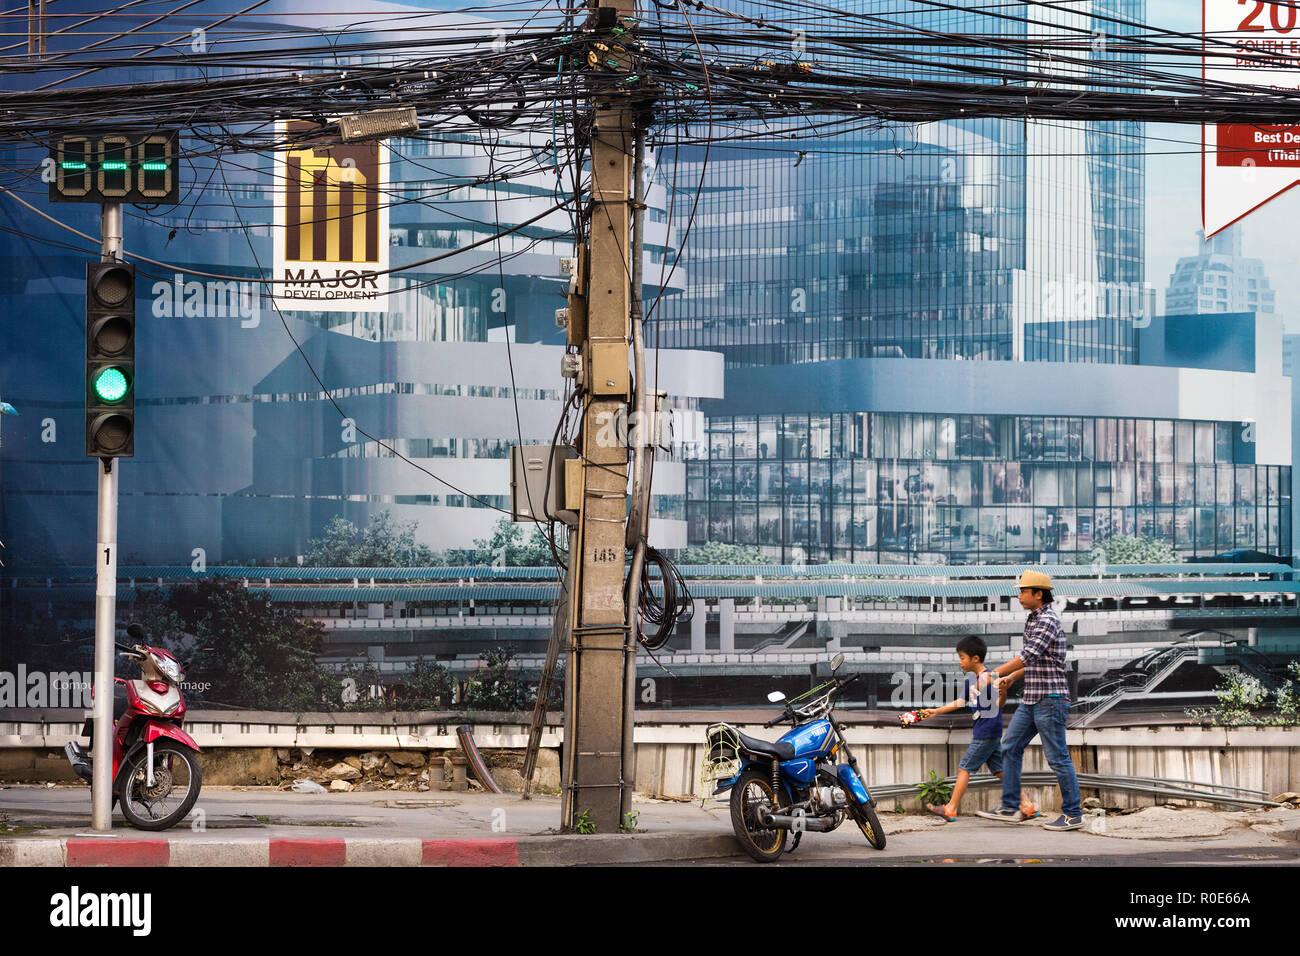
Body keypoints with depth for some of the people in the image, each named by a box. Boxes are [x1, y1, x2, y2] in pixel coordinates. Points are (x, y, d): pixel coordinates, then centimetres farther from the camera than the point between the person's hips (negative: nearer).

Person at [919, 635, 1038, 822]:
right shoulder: (971, 681, 14)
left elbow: (999, 704, -16)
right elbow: (960, 703, 25)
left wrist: (1002, 694, -38)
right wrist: (936, 711, 27)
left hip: (986, 734, -9)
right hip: (989, 735, 9)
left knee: (964, 767, -3)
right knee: (1000, 770, 8)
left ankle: (951, 809, 2)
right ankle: (1026, 806, 7)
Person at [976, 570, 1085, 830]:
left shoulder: (1048, 621, -15)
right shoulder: (1034, 619, 16)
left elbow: (1029, 655, -26)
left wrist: (995, 673, -25)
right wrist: (1011, 677, 10)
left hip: (1050, 699, -10)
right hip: (1031, 699, 10)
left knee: (1057, 757, -5)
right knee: (1010, 747, 9)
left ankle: (1073, 815, 2)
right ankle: (1010, 809, 13)